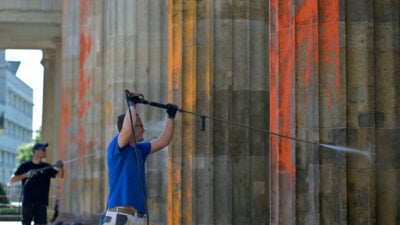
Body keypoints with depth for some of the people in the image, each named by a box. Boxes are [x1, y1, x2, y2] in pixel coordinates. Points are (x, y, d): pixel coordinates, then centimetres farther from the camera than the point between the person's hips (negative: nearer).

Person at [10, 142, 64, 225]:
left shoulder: (46, 167, 10)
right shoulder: (25, 166, 3)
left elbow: (60, 175, 0)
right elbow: (12, 180, 0)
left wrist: (60, 167, -22)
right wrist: (26, 175, -15)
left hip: (41, 203, 2)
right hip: (27, 202, -2)